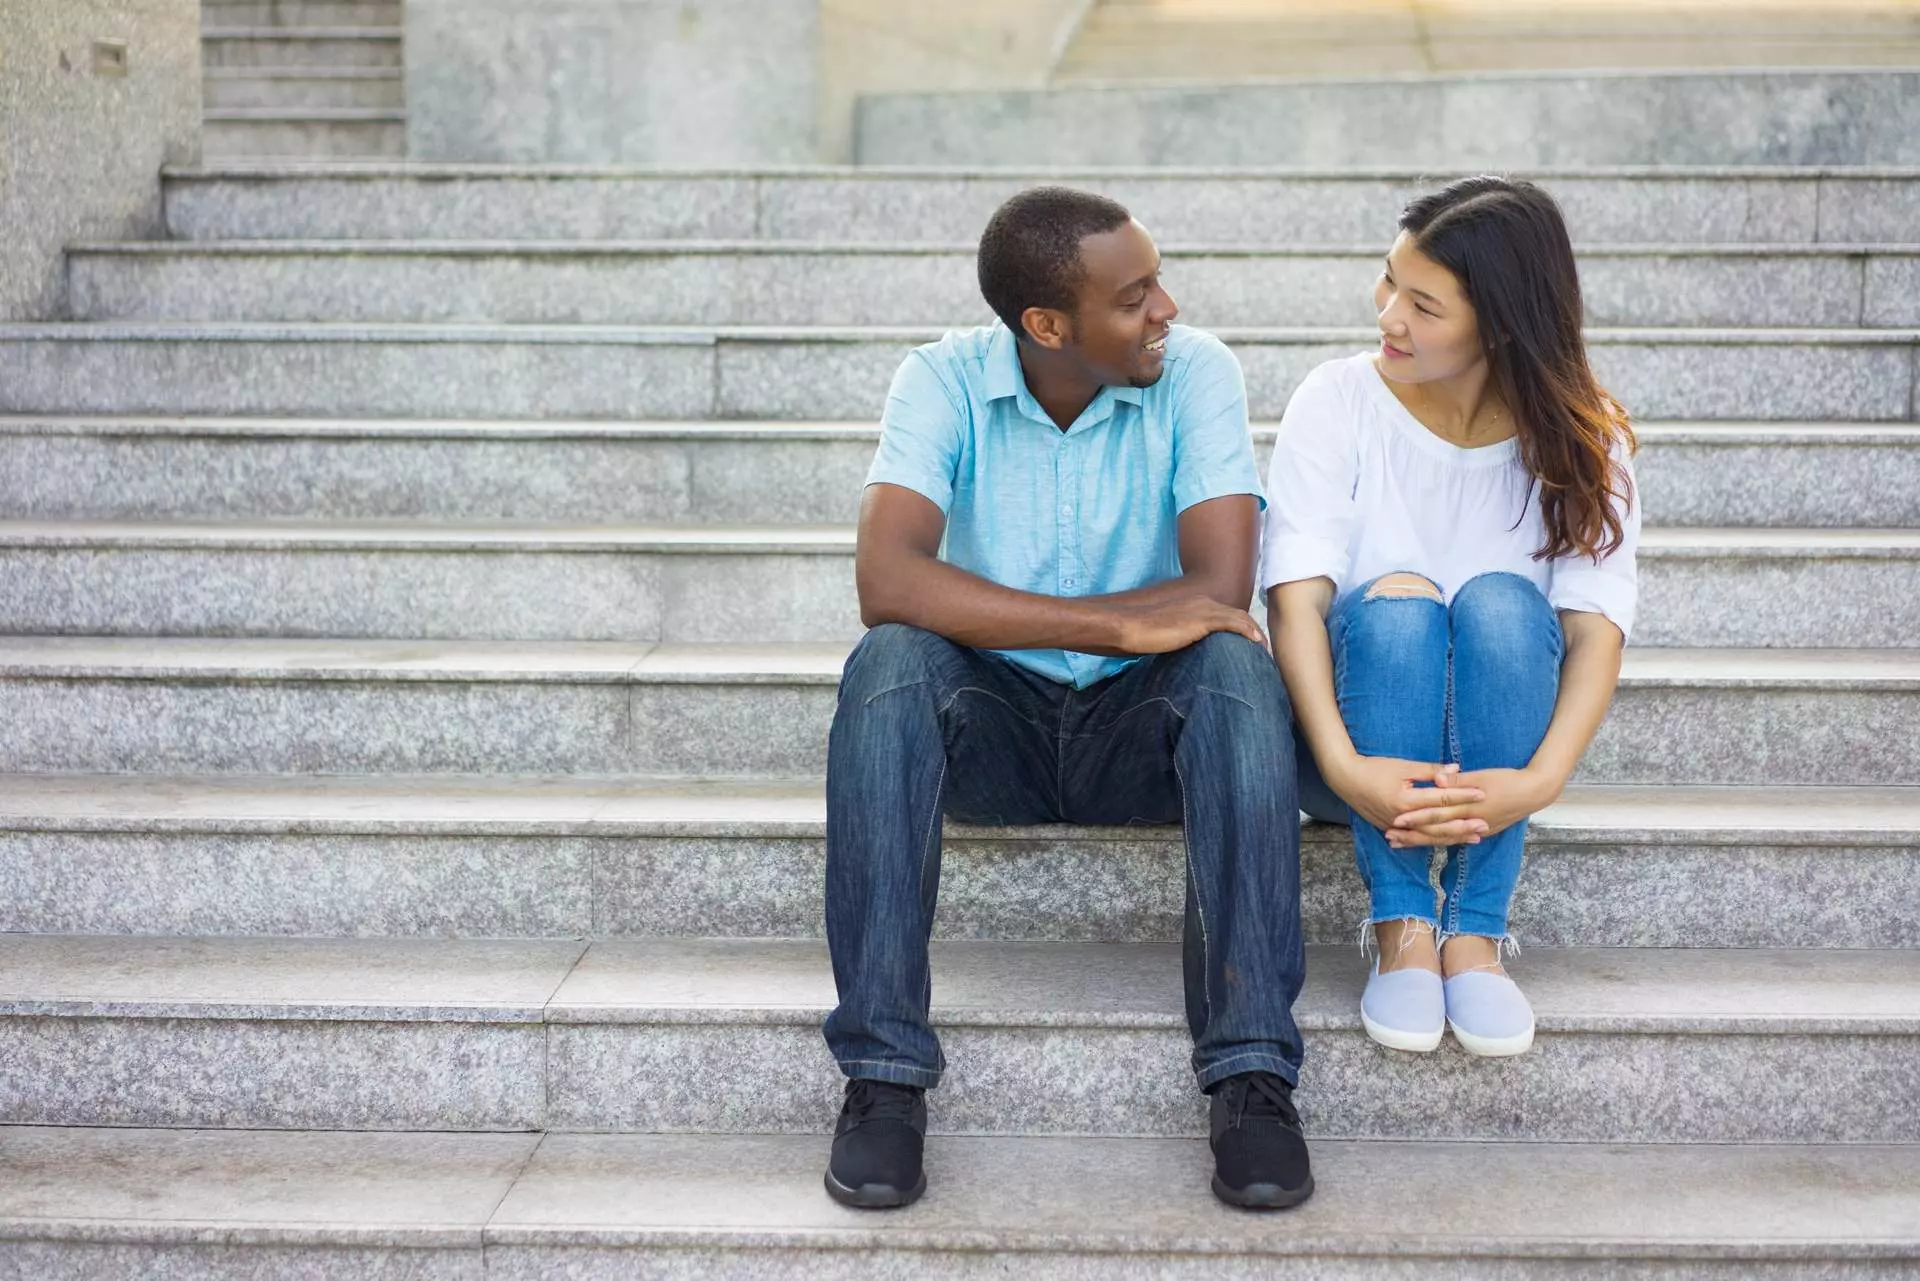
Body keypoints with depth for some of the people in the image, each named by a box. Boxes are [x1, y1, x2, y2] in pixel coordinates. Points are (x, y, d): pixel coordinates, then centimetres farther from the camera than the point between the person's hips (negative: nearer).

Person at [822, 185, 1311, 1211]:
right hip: (992, 722, 0)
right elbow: (889, 585, -27)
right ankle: (882, 1074, -27)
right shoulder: (945, 381, -10)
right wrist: (1120, 626, -31)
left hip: (1143, 721, 0)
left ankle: (1252, 1071, -30)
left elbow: (1222, 586, -21)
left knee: (1236, 667, -31)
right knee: (889, 665, -30)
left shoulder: (1196, 372, -8)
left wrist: (997, 612, -20)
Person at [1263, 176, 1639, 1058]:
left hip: (1489, 745, 1)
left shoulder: (1579, 438, -3)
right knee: (1395, 597, -31)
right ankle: (1403, 928, -29)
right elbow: (1295, 595, -18)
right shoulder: (1338, 402, -7)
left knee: (1500, 601, -30)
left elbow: (1597, 625, -14)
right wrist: (1342, 764, -34)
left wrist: (1540, 779, -32)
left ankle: (1477, 932, -29)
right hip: (1355, 729, -1)